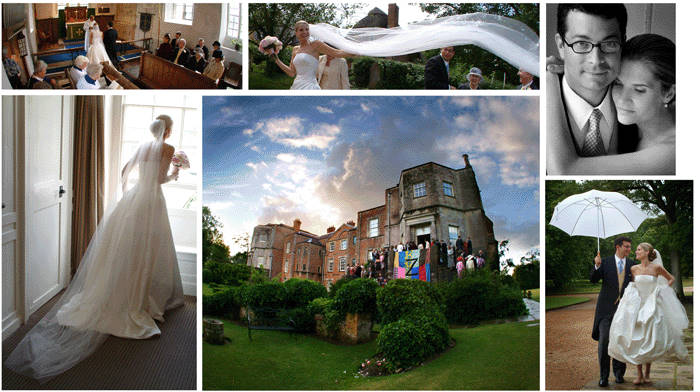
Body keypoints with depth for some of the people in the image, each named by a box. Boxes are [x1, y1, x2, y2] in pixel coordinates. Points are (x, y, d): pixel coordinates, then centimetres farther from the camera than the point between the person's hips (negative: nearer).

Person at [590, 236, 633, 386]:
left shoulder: (631, 265, 8)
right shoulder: (605, 262, 2)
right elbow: (593, 280, -4)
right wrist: (597, 266, -20)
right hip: (607, 308, -2)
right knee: (604, 340, -7)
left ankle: (618, 372, 25)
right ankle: (603, 375, 2)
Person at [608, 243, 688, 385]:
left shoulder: (657, 268, -4)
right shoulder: (634, 269, 2)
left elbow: (671, 278, 13)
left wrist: (663, 290, 3)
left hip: (652, 307, -1)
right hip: (636, 306, 1)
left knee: (651, 340, 1)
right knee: (636, 340, -2)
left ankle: (647, 373, 16)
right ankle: (639, 374, 7)